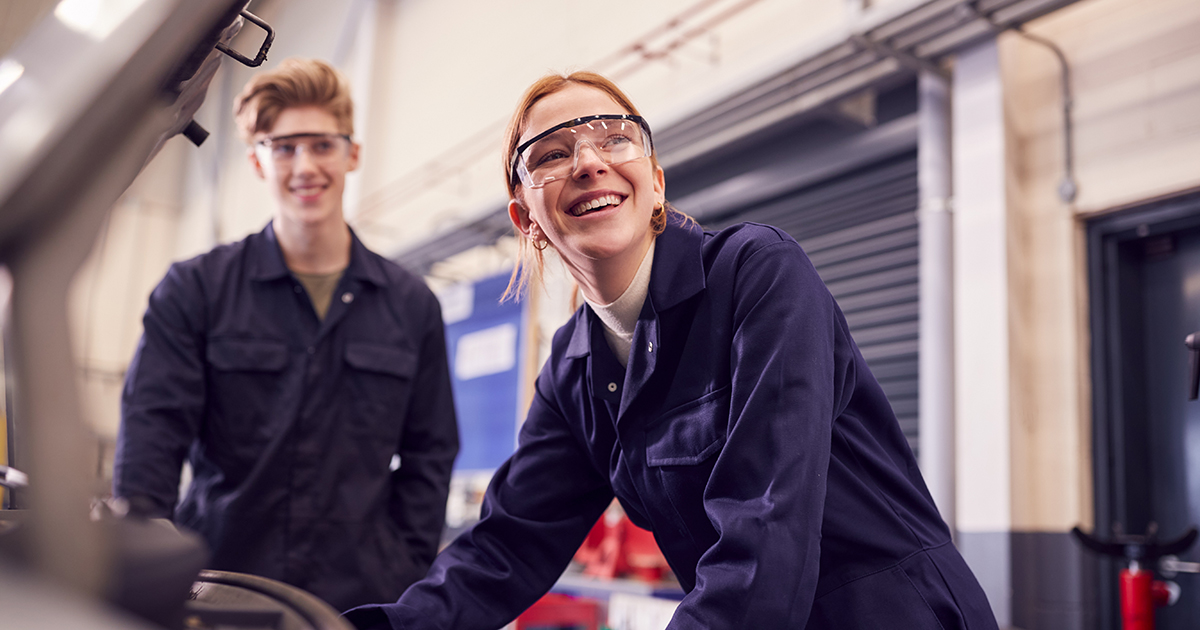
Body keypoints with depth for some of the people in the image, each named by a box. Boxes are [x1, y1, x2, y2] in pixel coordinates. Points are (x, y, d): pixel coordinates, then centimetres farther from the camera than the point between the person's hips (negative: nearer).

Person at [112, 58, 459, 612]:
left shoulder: (412, 306, 8)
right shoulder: (195, 290, 4)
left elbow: (428, 456, 9)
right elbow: (150, 431, -4)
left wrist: (405, 580, 0)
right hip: (214, 591, -1)